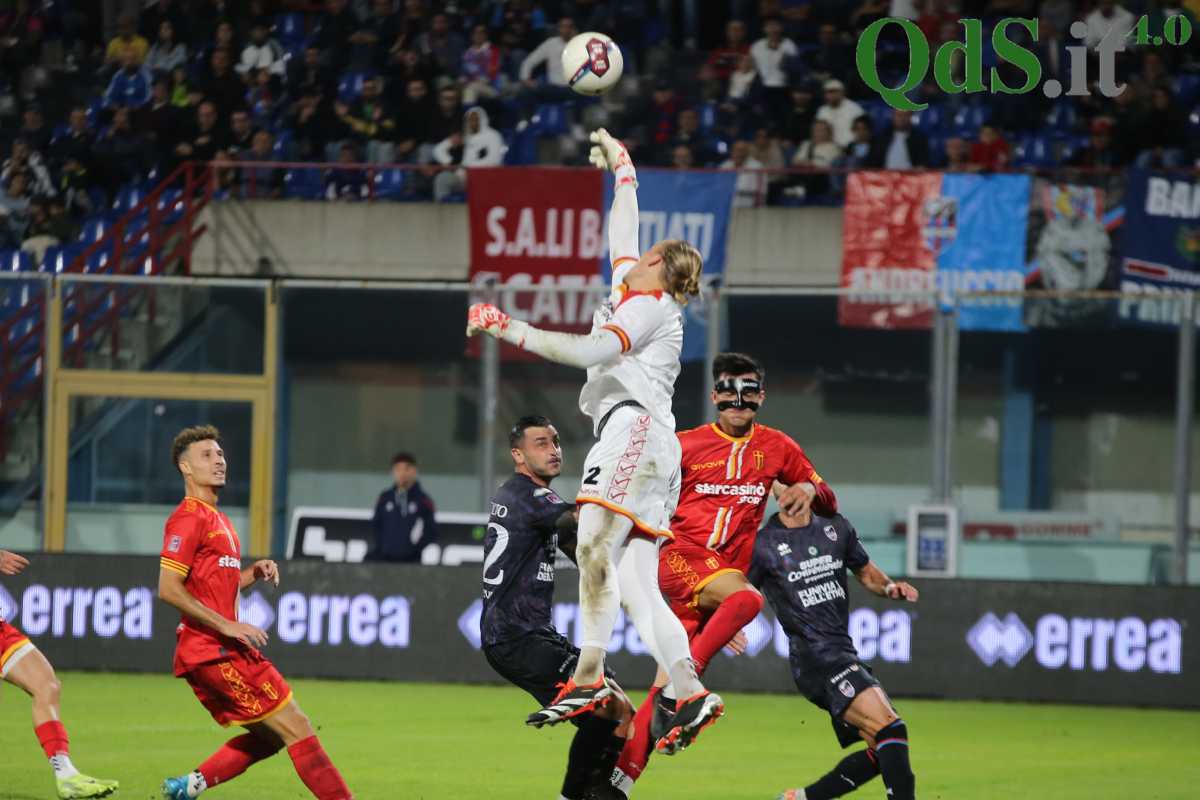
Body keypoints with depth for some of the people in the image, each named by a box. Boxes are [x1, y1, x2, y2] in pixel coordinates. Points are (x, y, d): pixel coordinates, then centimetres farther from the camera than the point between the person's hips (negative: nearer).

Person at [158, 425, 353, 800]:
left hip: (220, 651, 10)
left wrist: (253, 573, 7)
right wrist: (228, 626, -21)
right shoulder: (190, 517, -11)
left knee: (269, 737, 13)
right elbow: (168, 589, -19)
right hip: (214, 652, -10)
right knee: (296, 727, -8)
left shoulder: (216, 518, 19)